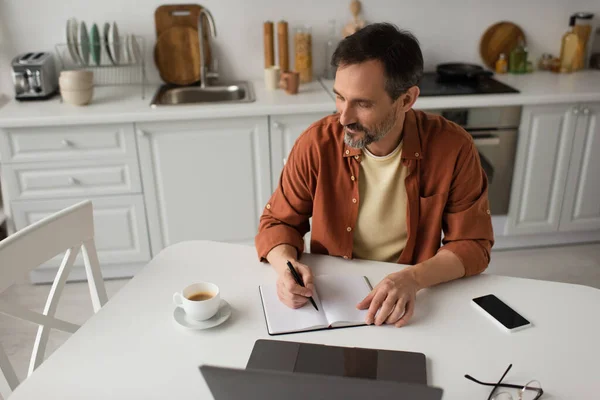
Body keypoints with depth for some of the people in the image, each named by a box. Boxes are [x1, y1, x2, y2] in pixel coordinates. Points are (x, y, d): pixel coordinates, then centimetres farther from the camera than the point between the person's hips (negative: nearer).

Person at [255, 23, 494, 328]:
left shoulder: (453, 149, -17)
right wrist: (286, 265, -23)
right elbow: (277, 222, -2)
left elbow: (473, 243, -8)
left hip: (411, 300, 0)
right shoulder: (317, 143, -14)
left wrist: (413, 279, -25)